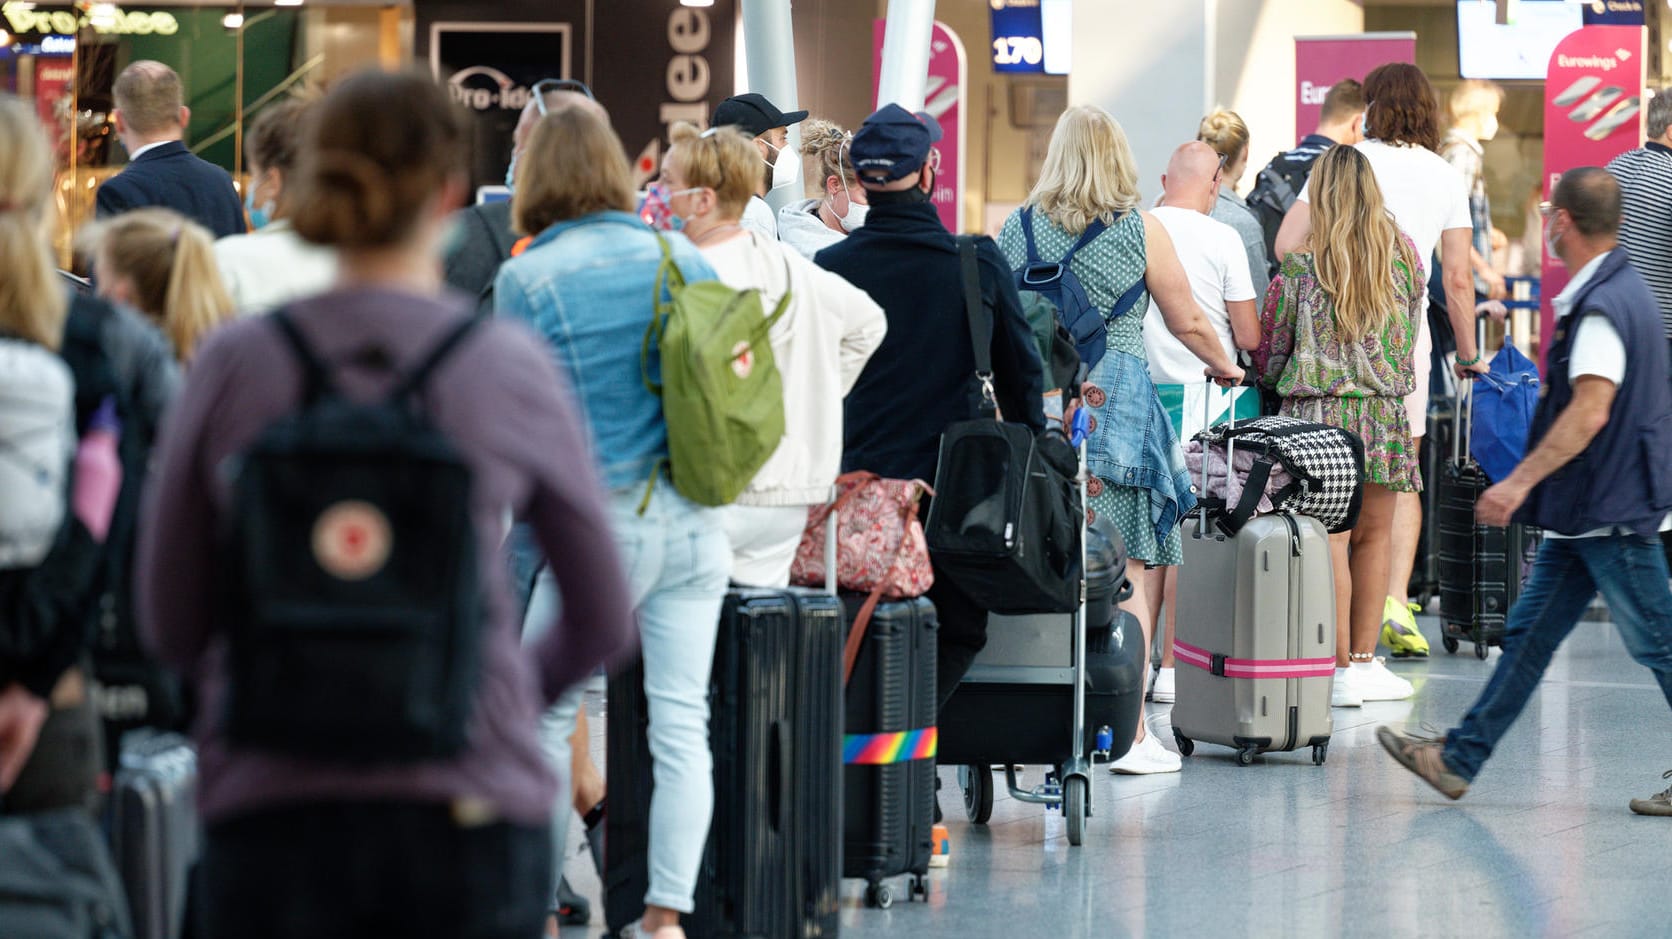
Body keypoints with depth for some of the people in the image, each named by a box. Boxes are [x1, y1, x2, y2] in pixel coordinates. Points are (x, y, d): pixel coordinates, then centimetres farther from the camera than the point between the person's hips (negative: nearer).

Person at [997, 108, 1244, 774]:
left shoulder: (1016, 230, 4)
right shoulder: (1141, 231, -1)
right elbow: (1187, 323, 8)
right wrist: (1224, 365, 27)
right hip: (1118, 408, -2)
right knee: (1125, 574, 2)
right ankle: (1129, 733, 2)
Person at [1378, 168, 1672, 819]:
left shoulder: (1603, 307, -20)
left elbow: (1591, 410, -29)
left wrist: (1520, 482, -30)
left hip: (1613, 515, -10)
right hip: (1585, 513, 10)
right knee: (1529, 634, 11)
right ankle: (1459, 760, 14)